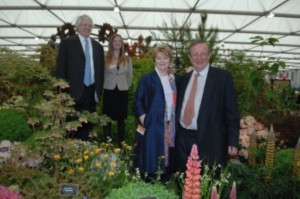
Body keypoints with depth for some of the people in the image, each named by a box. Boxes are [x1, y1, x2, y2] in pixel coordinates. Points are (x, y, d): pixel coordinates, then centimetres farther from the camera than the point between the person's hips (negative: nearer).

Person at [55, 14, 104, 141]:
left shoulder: (98, 46, 15)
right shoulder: (67, 43, 2)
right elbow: (61, 68, -3)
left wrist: (99, 91, 7)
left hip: (91, 92, 4)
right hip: (74, 91, -4)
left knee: (87, 124, 9)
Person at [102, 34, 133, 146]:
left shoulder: (127, 59, 7)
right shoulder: (106, 59, 0)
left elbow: (130, 76, 11)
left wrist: (125, 87, 7)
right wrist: (106, 86, 1)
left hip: (122, 92, 2)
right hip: (109, 92, -1)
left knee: (121, 119, 9)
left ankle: (121, 144, 19)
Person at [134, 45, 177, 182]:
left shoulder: (174, 79, 11)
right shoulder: (147, 78, -1)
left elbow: (176, 102, 13)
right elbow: (137, 101, -3)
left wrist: (172, 124, 2)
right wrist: (144, 120, -12)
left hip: (170, 128, 4)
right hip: (152, 127, -4)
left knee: (166, 163, 11)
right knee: (150, 163, 1)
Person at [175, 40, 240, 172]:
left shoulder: (222, 77, -2)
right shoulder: (184, 78, 12)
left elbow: (231, 111, -4)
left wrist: (233, 141, -8)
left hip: (210, 141, -4)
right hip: (183, 139, 4)